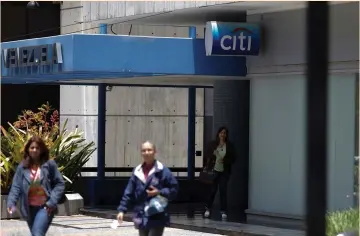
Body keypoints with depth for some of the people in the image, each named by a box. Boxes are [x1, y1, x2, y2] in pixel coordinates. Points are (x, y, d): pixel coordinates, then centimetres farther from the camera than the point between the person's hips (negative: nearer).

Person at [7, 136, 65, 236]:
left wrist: (52, 201, -12)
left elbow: (60, 184, -2)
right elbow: (16, 186, -2)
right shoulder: (22, 167, 1)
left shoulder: (49, 164, -5)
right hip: (29, 208, 4)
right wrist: (11, 202, -18)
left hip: (45, 207, -4)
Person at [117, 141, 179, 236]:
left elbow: (174, 188, -2)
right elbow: (129, 193, 10)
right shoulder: (137, 172, 8)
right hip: (141, 217, 5)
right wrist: (122, 209, 3)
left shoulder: (162, 170, -5)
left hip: (157, 218, -5)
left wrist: (159, 192, -16)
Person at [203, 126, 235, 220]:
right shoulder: (213, 144, 3)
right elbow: (207, 155, 9)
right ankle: (208, 209, 20)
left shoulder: (229, 145, 1)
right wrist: (208, 166, -3)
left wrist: (225, 160, -15)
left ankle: (223, 211, 3)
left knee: (223, 190, -4)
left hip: (224, 171, 0)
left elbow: (233, 158, 2)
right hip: (213, 170, 0)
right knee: (212, 190, 4)